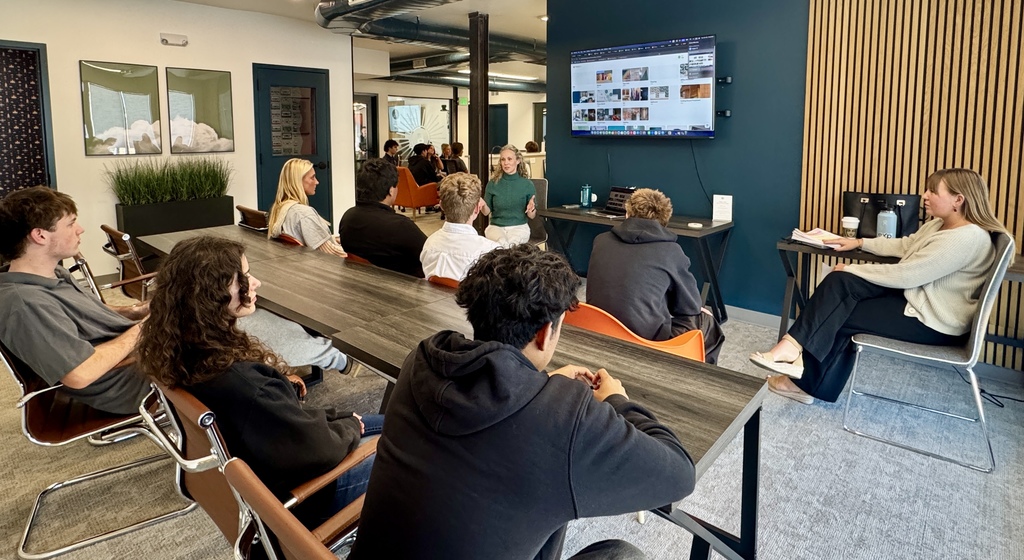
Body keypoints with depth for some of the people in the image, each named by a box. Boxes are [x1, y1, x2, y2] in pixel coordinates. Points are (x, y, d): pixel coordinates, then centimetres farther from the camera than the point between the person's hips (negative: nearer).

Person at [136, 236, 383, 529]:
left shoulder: (189, 353, -10)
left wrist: (338, 417, -1)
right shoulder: (241, 382, -38)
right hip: (294, 497, -8)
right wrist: (349, 426, -7)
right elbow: (319, 449, -27)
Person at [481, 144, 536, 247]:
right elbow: (487, 212, 9)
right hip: (496, 226, 0)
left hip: (519, 227, 0)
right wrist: (483, 205, -13)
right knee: (502, 243, -35)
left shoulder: (527, 184, 2)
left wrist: (531, 209, -17)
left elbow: (531, 216, 6)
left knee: (511, 243, -34)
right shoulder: (493, 183, 4)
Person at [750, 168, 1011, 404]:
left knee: (842, 317, -12)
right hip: (914, 295, 9)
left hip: (933, 321, -9)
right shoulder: (941, 224, 7)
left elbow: (903, 275, -27)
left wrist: (851, 269, -17)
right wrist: (860, 242, 14)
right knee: (839, 283, -10)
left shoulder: (966, 239, -24)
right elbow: (904, 245, 25)